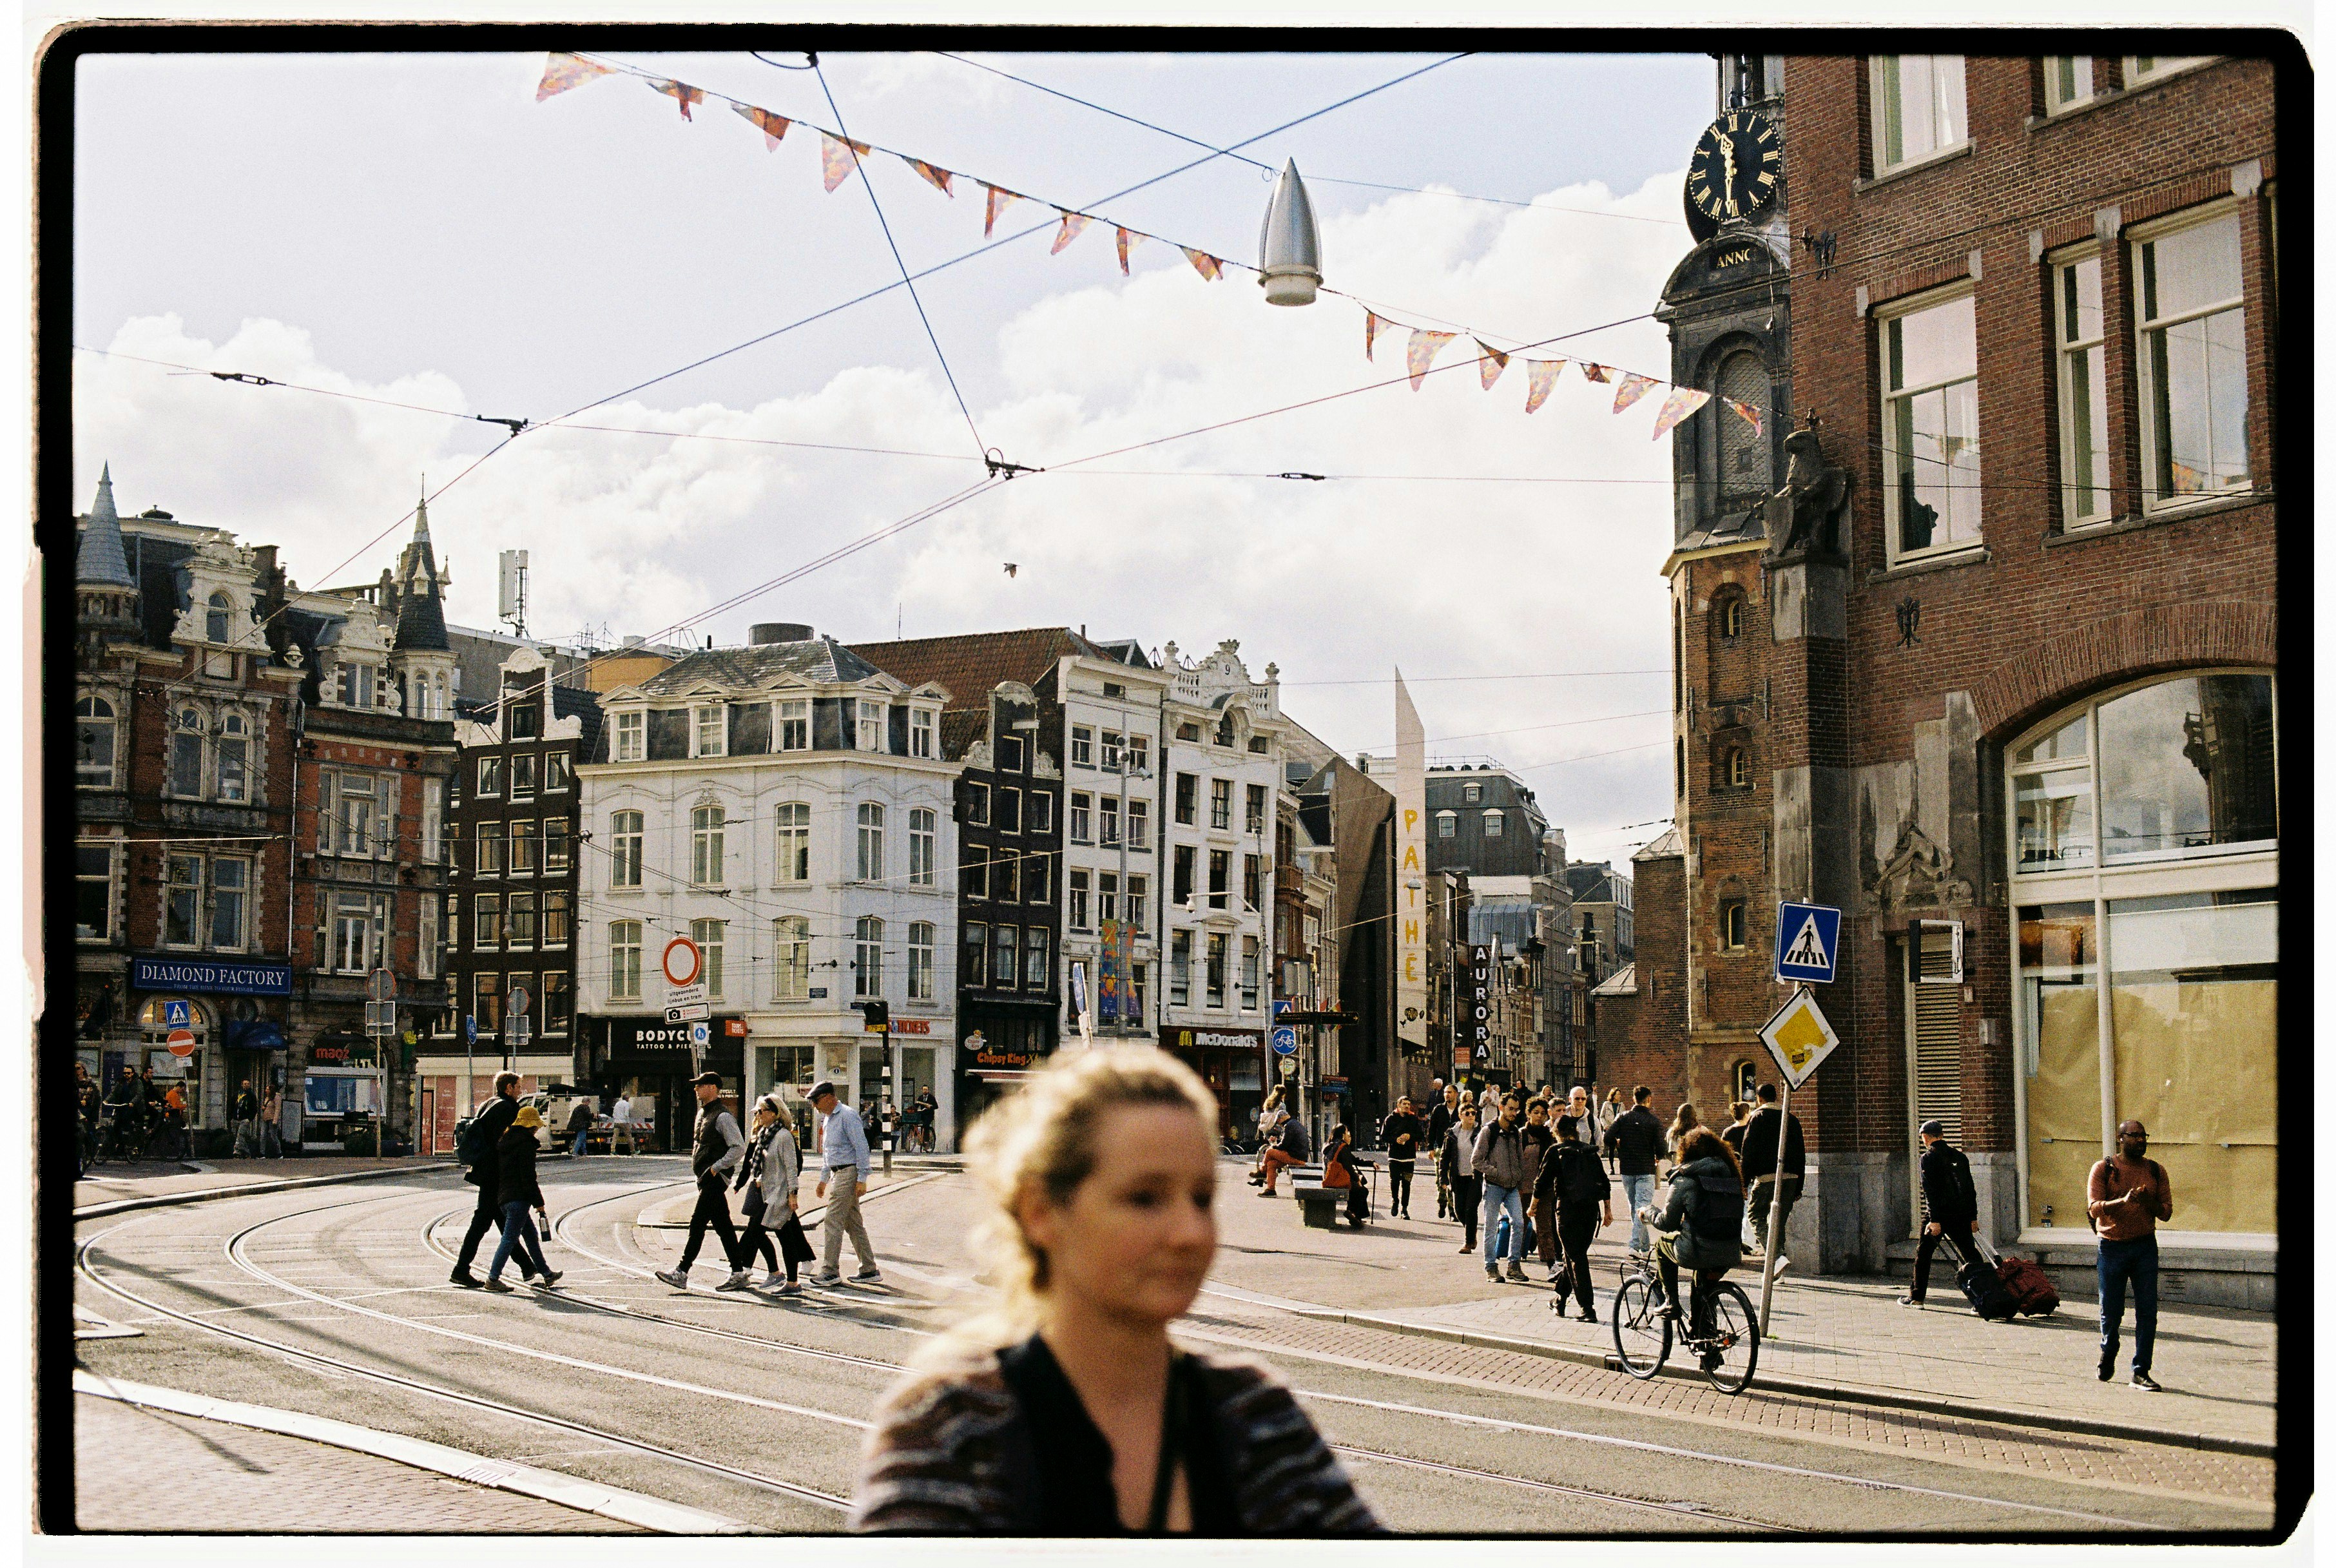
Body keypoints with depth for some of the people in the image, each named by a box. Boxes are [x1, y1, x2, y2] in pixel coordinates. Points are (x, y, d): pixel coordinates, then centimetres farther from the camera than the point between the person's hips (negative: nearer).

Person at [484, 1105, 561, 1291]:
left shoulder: (504, 1141, 16)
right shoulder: (526, 1144, -11)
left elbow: (496, 1172, 19)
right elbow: (528, 1177, -15)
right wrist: (539, 1203, -11)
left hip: (503, 1196, 9)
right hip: (518, 1198, -9)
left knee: (531, 1235, 16)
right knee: (510, 1238, -8)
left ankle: (546, 1274, 23)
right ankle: (493, 1278, -10)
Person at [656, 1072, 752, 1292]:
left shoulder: (723, 1116, -13)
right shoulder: (703, 1113, 16)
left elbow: (739, 1148, -18)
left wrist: (716, 1168, -18)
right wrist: (699, 1169, 16)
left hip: (715, 1179, -10)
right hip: (705, 1178, 10)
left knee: (697, 1223, -10)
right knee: (723, 1226, 9)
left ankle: (682, 1273, -11)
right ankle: (738, 1274, 11)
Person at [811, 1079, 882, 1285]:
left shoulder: (847, 1116, -13)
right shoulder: (827, 1119, 18)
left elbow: (862, 1147, -17)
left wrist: (862, 1178, -21)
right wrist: (824, 1179, 26)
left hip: (849, 1173, -10)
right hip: (837, 1174, 10)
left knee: (832, 1221, -11)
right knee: (854, 1223, 10)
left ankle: (830, 1272, -9)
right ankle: (869, 1270, 13)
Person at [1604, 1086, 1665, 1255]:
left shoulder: (1622, 1117, 0)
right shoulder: (1653, 1121, -8)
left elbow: (1608, 1138, -8)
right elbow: (1660, 1148, -11)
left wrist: (1616, 1151, 13)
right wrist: (1657, 1157, 12)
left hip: (1626, 1168, 3)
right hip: (1646, 1170, -3)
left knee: (1634, 1208, 14)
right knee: (1642, 1208, -5)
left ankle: (1645, 1246, 19)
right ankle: (1635, 1245, -17)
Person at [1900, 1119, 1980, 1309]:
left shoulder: (1929, 1158, -7)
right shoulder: (1960, 1156, 12)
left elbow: (1930, 1192, -15)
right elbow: (1970, 1188, 13)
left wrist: (1934, 1220, -18)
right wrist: (1973, 1216, 16)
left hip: (1939, 1214, -5)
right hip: (1961, 1215, 5)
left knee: (1923, 1253, 7)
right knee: (1971, 1255, 6)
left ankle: (1917, 1297, 10)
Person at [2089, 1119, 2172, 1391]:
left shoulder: (2155, 1171, 7)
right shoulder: (2104, 1169, -1)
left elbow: (2166, 1212, 7)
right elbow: (2094, 1208, -11)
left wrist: (2149, 1202, -14)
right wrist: (2124, 1201, -28)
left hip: (2145, 1246, 2)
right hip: (2112, 1247, -2)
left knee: (2147, 1312, -6)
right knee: (2111, 1311, 4)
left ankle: (2141, 1372, -1)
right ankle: (2108, 1354, 34)